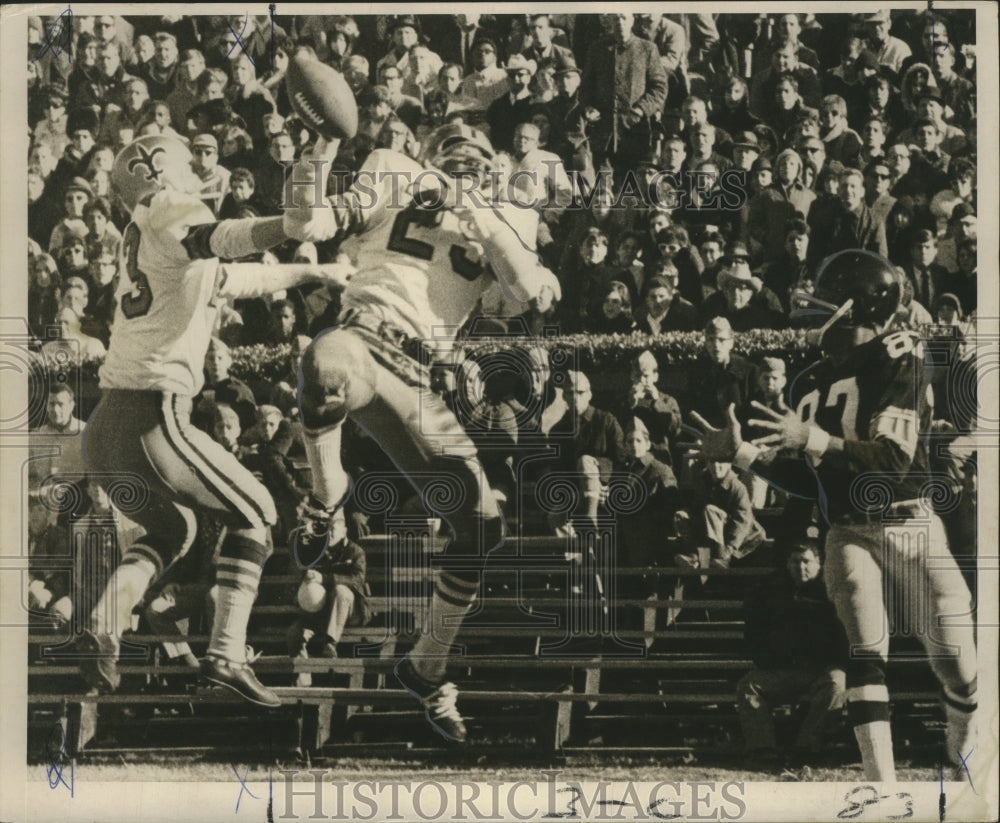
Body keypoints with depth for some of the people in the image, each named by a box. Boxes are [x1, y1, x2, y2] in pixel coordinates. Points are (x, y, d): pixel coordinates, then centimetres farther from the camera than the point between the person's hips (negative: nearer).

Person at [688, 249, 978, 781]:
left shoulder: (897, 361, -9)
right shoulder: (810, 384, 9)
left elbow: (892, 459, -18)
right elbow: (803, 478, 15)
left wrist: (812, 440, -27)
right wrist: (741, 453, 3)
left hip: (911, 527, -3)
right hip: (848, 534, 3)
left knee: (957, 668, 1)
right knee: (865, 648, -17)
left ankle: (964, 748, 32)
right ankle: (881, 778, -17)